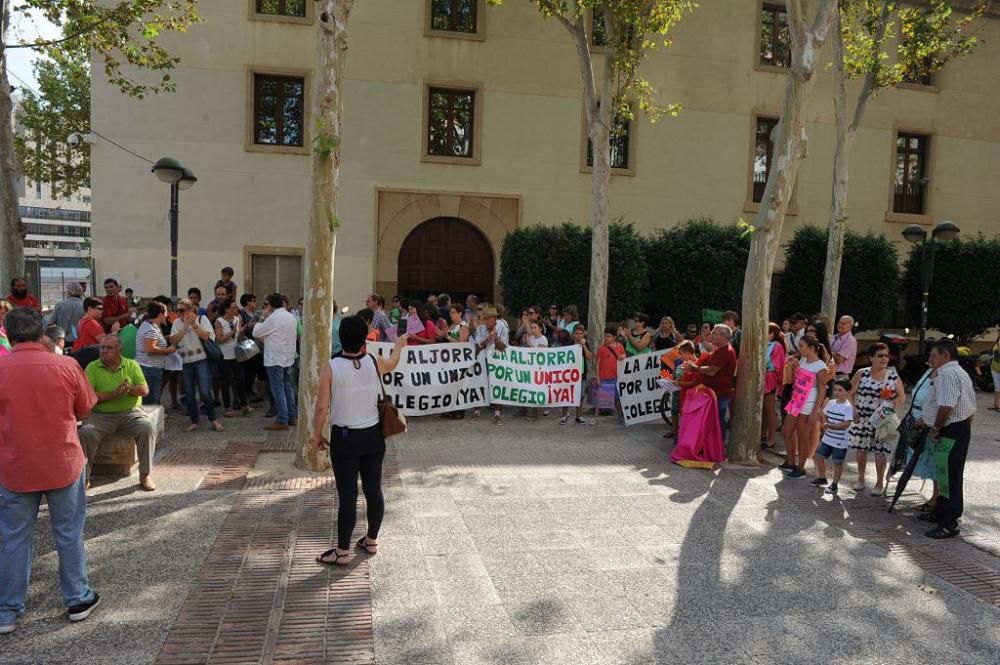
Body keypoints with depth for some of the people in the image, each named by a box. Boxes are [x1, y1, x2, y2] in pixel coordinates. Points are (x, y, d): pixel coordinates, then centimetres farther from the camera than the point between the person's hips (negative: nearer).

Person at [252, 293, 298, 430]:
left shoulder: (273, 318, -16)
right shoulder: (291, 317, 10)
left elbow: (256, 333, -11)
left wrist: (263, 319, 5)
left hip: (275, 359, -8)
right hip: (288, 357, 8)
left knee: (278, 389, -4)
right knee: (287, 387, 15)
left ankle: (282, 421, -3)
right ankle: (292, 416, 19)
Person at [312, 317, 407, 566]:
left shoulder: (330, 367, -14)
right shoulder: (375, 362, -4)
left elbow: (322, 408, -13)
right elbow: (392, 363, 22)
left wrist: (317, 435, 3)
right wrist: (399, 345, 42)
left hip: (344, 437, -3)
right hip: (373, 434, 4)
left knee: (347, 495, 2)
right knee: (374, 489, 14)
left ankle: (343, 551, 11)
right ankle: (371, 541, 29)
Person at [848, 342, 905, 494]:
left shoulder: (894, 377, 1)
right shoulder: (861, 374, 0)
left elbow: (902, 398, 4)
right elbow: (852, 393, 5)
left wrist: (891, 404, -15)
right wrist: (854, 410, -6)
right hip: (862, 419, 1)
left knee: (880, 451, 0)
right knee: (861, 449, 8)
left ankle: (879, 483, 16)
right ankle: (860, 479, 25)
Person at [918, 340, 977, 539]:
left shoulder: (947, 374, -19)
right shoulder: (962, 373, 18)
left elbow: (946, 406, -29)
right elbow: (971, 406, 21)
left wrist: (936, 428, -16)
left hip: (950, 432, -11)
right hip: (962, 427, 11)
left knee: (949, 476, -6)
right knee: (946, 474, 20)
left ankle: (949, 524, -1)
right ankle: (942, 513, 33)